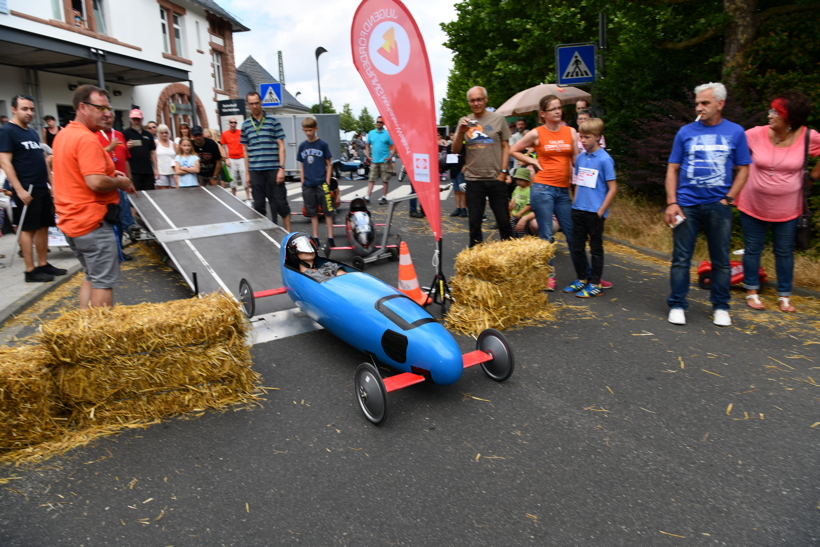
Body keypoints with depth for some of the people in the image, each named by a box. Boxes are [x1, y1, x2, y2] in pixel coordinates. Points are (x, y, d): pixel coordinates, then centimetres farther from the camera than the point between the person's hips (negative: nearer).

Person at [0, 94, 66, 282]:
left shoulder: (33, 132, 17)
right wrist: (19, 189, -20)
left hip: (42, 188, 8)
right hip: (26, 189, -8)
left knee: (43, 227, 10)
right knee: (28, 229, -3)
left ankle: (43, 264, 18)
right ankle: (30, 271, 2)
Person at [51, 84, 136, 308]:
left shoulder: (63, 135, 13)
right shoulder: (87, 139, -18)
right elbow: (96, 182, -26)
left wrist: (109, 173, 14)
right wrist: (120, 183, -8)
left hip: (71, 220, 10)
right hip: (92, 222, -10)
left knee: (91, 277, 19)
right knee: (104, 281, -1)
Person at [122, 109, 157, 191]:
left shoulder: (148, 135, 16)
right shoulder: (126, 133, 3)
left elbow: (153, 152, 17)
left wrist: (155, 169, 11)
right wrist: (127, 147, -23)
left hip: (148, 171, 4)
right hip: (133, 171, -4)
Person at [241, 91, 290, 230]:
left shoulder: (273, 121, 1)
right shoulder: (245, 125, 10)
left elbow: (281, 146, -1)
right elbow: (246, 151, 13)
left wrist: (281, 168, -9)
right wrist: (247, 173, 9)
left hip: (273, 170, -3)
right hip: (255, 171, 3)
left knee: (280, 202, 0)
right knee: (258, 204, 7)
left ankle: (288, 232, 8)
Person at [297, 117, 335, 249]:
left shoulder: (323, 144, -3)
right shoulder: (302, 146, 7)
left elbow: (329, 165, 0)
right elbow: (302, 166, 13)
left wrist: (327, 182, -6)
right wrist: (303, 183, 7)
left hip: (321, 184, -3)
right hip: (308, 185, 4)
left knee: (327, 212, -1)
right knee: (312, 213, 9)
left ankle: (330, 238, 5)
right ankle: (315, 238, 16)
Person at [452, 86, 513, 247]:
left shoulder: (498, 119, 2)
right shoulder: (464, 122, 7)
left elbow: (506, 147, 4)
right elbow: (455, 150, 6)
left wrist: (503, 172, -4)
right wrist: (461, 132, -11)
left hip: (496, 179, -1)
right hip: (473, 180, 2)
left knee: (503, 220, 6)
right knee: (474, 222, 9)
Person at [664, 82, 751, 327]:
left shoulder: (735, 132, 5)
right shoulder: (685, 132, 5)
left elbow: (743, 170, 8)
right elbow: (672, 169, 5)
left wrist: (727, 199, -4)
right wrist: (671, 203, -5)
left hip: (718, 206, 0)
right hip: (686, 205, 0)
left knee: (721, 260, 8)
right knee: (681, 258, 2)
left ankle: (720, 307, 21)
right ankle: (677, 305, 12)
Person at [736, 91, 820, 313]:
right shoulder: (756, 134, -14)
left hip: (786, 209, 1)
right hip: (752, 205, 0)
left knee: (784, 252, 11)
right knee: (752, 249, 9)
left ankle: (784, 296, 24)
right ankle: (752, 292, 24)